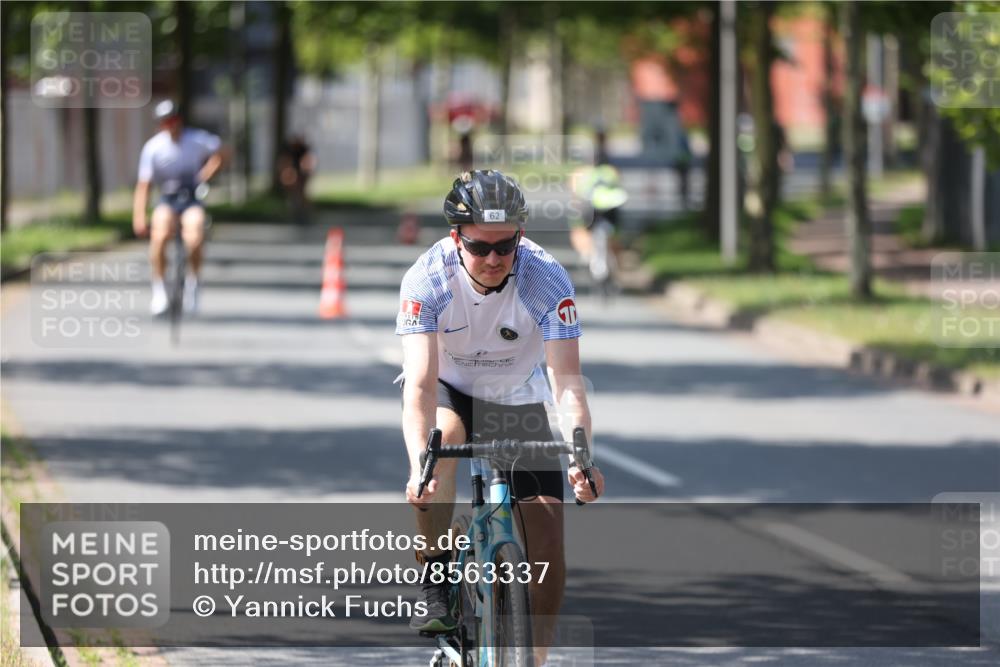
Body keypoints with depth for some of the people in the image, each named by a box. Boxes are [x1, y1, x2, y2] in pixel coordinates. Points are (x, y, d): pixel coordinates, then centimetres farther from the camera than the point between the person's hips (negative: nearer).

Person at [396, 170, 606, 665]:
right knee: (443, 435, -37)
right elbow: (420, 383, -37)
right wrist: (419, 467, -52)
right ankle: (434, 589, -26)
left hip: (516, 400, 1)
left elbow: (567, 381, -33)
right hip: (449, 388, -1)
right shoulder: (427, 280, -30)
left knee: (547, 545, -9)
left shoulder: (546, 279, -28)